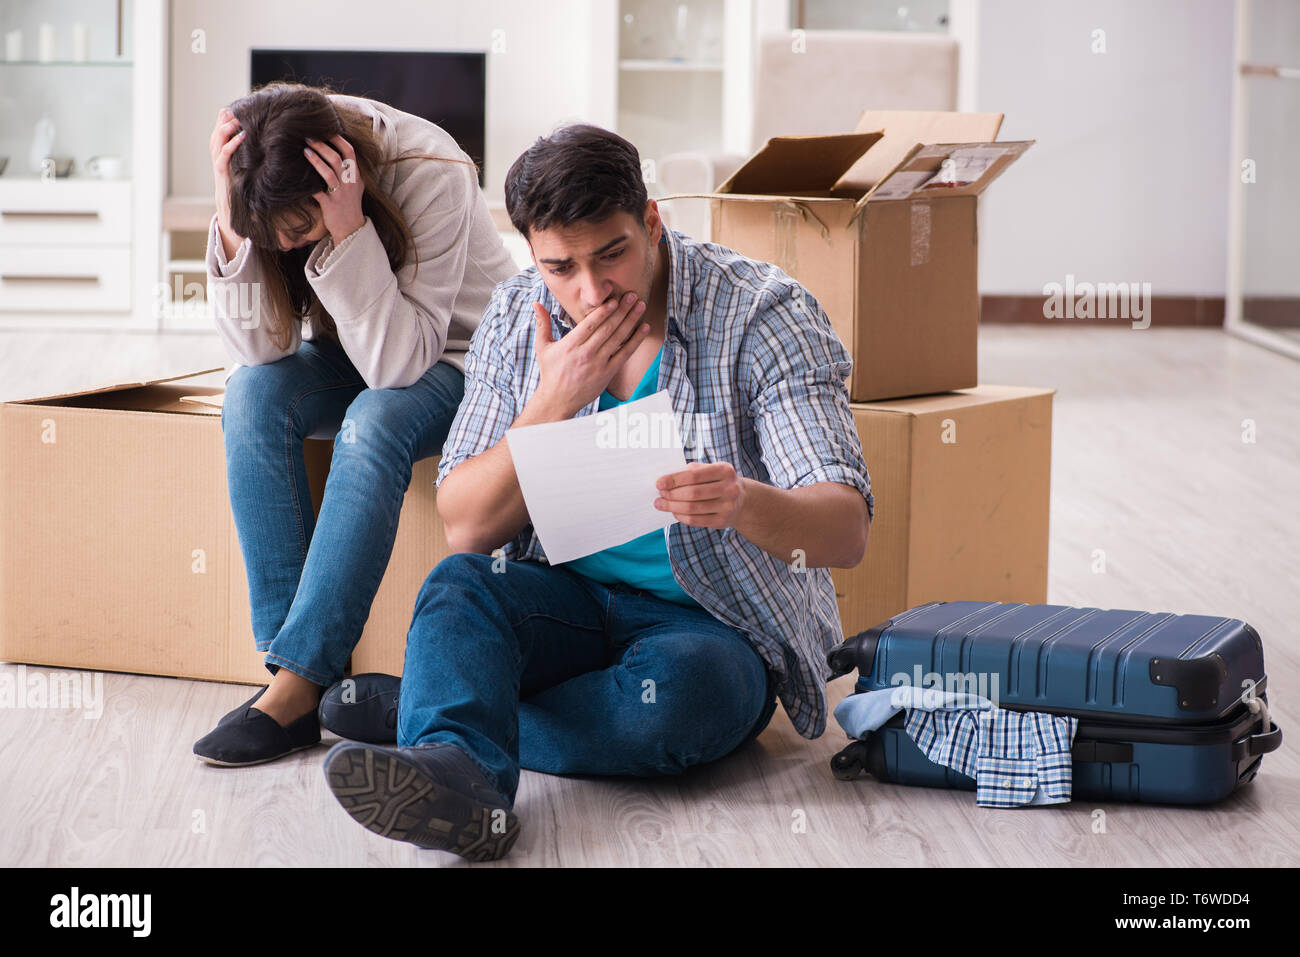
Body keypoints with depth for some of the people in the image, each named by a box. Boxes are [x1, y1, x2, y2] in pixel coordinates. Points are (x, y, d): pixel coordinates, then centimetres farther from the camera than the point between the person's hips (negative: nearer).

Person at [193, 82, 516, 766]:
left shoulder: (431, 175, -30)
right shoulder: (262, 195, -18)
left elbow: (399, 359, -32)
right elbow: (257, 350, -20)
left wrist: (347, 232, -42)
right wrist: (231, 223, -33)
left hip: (454, 357, -4)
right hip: (352, 357, 4)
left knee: (374, 422, -36)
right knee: (251, 395, -28)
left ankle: (299, 681, -33)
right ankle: (286, 651, -27)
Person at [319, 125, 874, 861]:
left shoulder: (764, 314, -13)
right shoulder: (517, 320, 0)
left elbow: (847, 532, -20)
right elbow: (465, 529, -2)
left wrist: (744, 504, -43)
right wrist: (552, 405, -18)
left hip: (711, 623, -3)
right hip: (568, 600, 3)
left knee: (676, 689, -36)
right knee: (458, 584, -27)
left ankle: (423, 709, -22)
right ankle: (457, 775, -53)